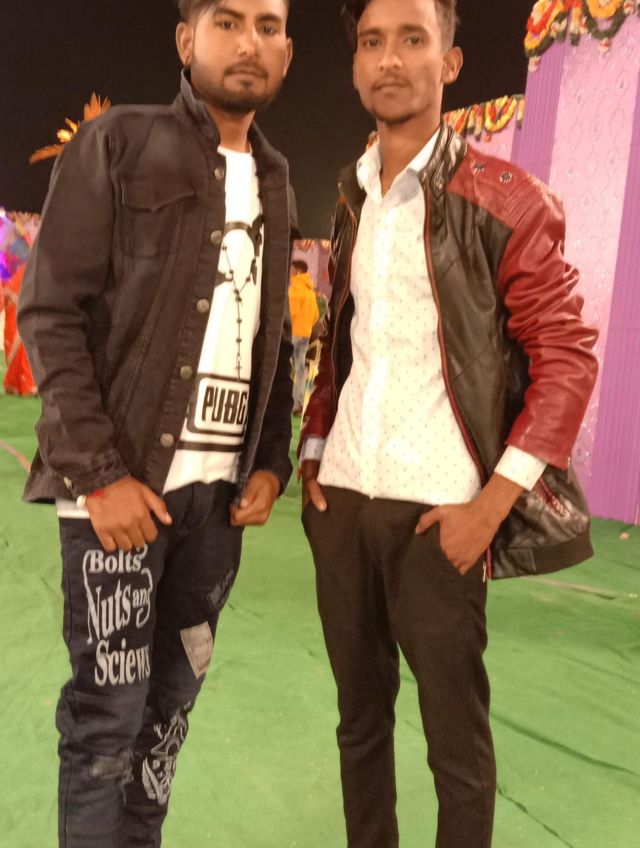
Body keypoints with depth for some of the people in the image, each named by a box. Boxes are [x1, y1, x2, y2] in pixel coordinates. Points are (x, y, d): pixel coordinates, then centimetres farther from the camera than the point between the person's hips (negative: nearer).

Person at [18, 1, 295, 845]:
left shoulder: (275, 184, 15)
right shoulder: (116, 143, -1)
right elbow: (50, 313, -8)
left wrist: (271, 461, 3)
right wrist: (100, 473, -15)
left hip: (220, 490, 5)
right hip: (123, 478, -5)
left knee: (172, 698, 14)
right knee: (108, 712, 3)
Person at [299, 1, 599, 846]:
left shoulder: (506, 199, -5)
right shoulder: (351, 202, 12)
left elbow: (567, 358, -8)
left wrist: (491, 503, -13)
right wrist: (311, 454, 8)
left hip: (435, 509, -5)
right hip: (341, 500, 5)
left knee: (456, 737, 7)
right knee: (360, 715, 18)